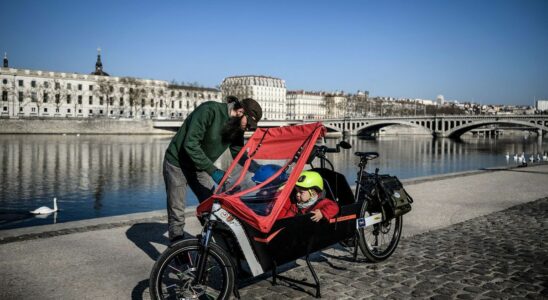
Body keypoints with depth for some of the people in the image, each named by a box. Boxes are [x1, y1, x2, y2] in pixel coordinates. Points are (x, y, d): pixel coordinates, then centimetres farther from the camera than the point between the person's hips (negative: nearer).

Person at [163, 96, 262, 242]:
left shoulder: (236, 128, -5)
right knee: (177, 213, -4)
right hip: (177, 163, -6)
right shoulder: (209, 110, -27)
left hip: (200, 166, 7)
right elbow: (190, 144, -30)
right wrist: (213, 170, -33)